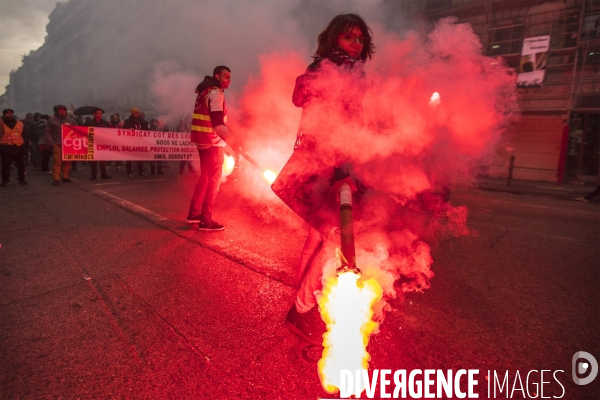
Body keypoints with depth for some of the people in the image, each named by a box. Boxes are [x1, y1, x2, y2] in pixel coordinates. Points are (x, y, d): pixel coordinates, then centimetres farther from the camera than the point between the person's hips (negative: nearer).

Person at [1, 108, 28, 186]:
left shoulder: (20, 124, 8)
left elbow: (25, 136, 11)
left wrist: (25, 147, 5)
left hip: (19, 147, 1)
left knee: (21, 164, 7)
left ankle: (22, 179, 17)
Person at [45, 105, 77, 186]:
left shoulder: (70, 120, 12)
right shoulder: (52, 120, 5)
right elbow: (48, 132, 6)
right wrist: (51, 142, -4)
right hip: (57, 144, -3)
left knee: (67, 161, 5)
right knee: (57, 161, -8)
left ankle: (65, 177, 16)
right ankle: (56, 179, -5)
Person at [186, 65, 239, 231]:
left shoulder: (205, 91, 19)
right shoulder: (215, 93, -12)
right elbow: (218, 122, -24)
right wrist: (232, 141, -28)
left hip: (204, 141, 10)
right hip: (212, 142, -10)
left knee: (205, 178, 17)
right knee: (213, 181, -4)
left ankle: (194, 214, 24)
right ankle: (205, 221, 1)